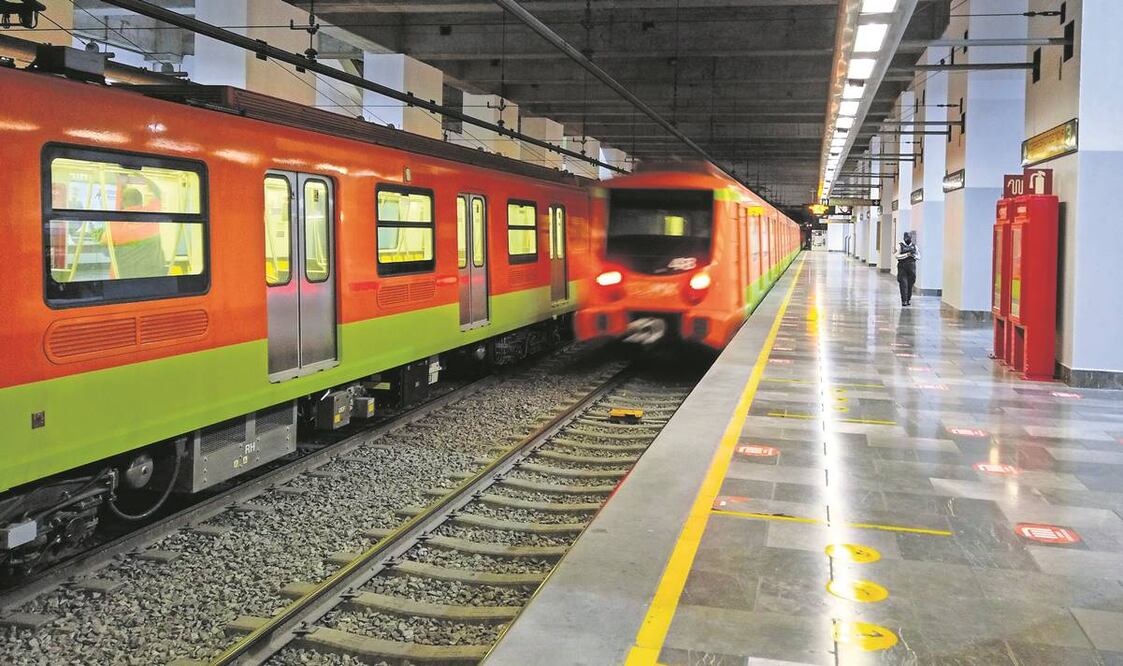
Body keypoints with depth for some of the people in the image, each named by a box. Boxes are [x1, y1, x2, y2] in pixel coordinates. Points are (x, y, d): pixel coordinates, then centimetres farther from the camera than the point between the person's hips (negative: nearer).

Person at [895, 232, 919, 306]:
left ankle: (909, 299, 17)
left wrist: (914, 255, -9)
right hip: (902, 268, -3)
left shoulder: (914, 246, 8)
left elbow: (919, 256, 13)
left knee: (910, 284, 6)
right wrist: (907, 254, -18)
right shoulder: (901, 246, 0)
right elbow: (897, 256, -9)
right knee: (903, 284, -7)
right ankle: (904, 300, -5)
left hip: (911, 267, 3)